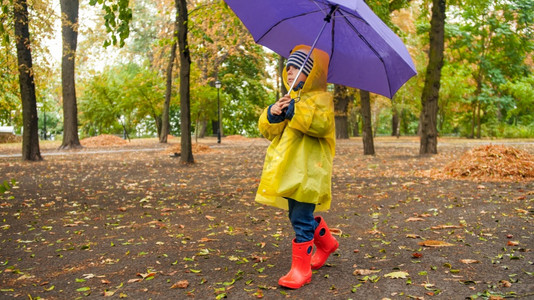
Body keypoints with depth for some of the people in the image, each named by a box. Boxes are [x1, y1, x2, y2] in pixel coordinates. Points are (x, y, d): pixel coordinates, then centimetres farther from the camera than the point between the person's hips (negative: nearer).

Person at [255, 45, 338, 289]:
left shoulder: (321, 98, -2)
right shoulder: (290, 99, 20)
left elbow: (323, 124, -23)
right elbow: (268, 131, 13)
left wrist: (296, 112, -26)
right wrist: (271, 115, -8)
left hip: (307, 171, -8)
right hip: (288, 170, 8)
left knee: (301, 218, -9)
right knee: (303, 215, 19)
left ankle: (300, 268, -1)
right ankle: (326, 243, 42)